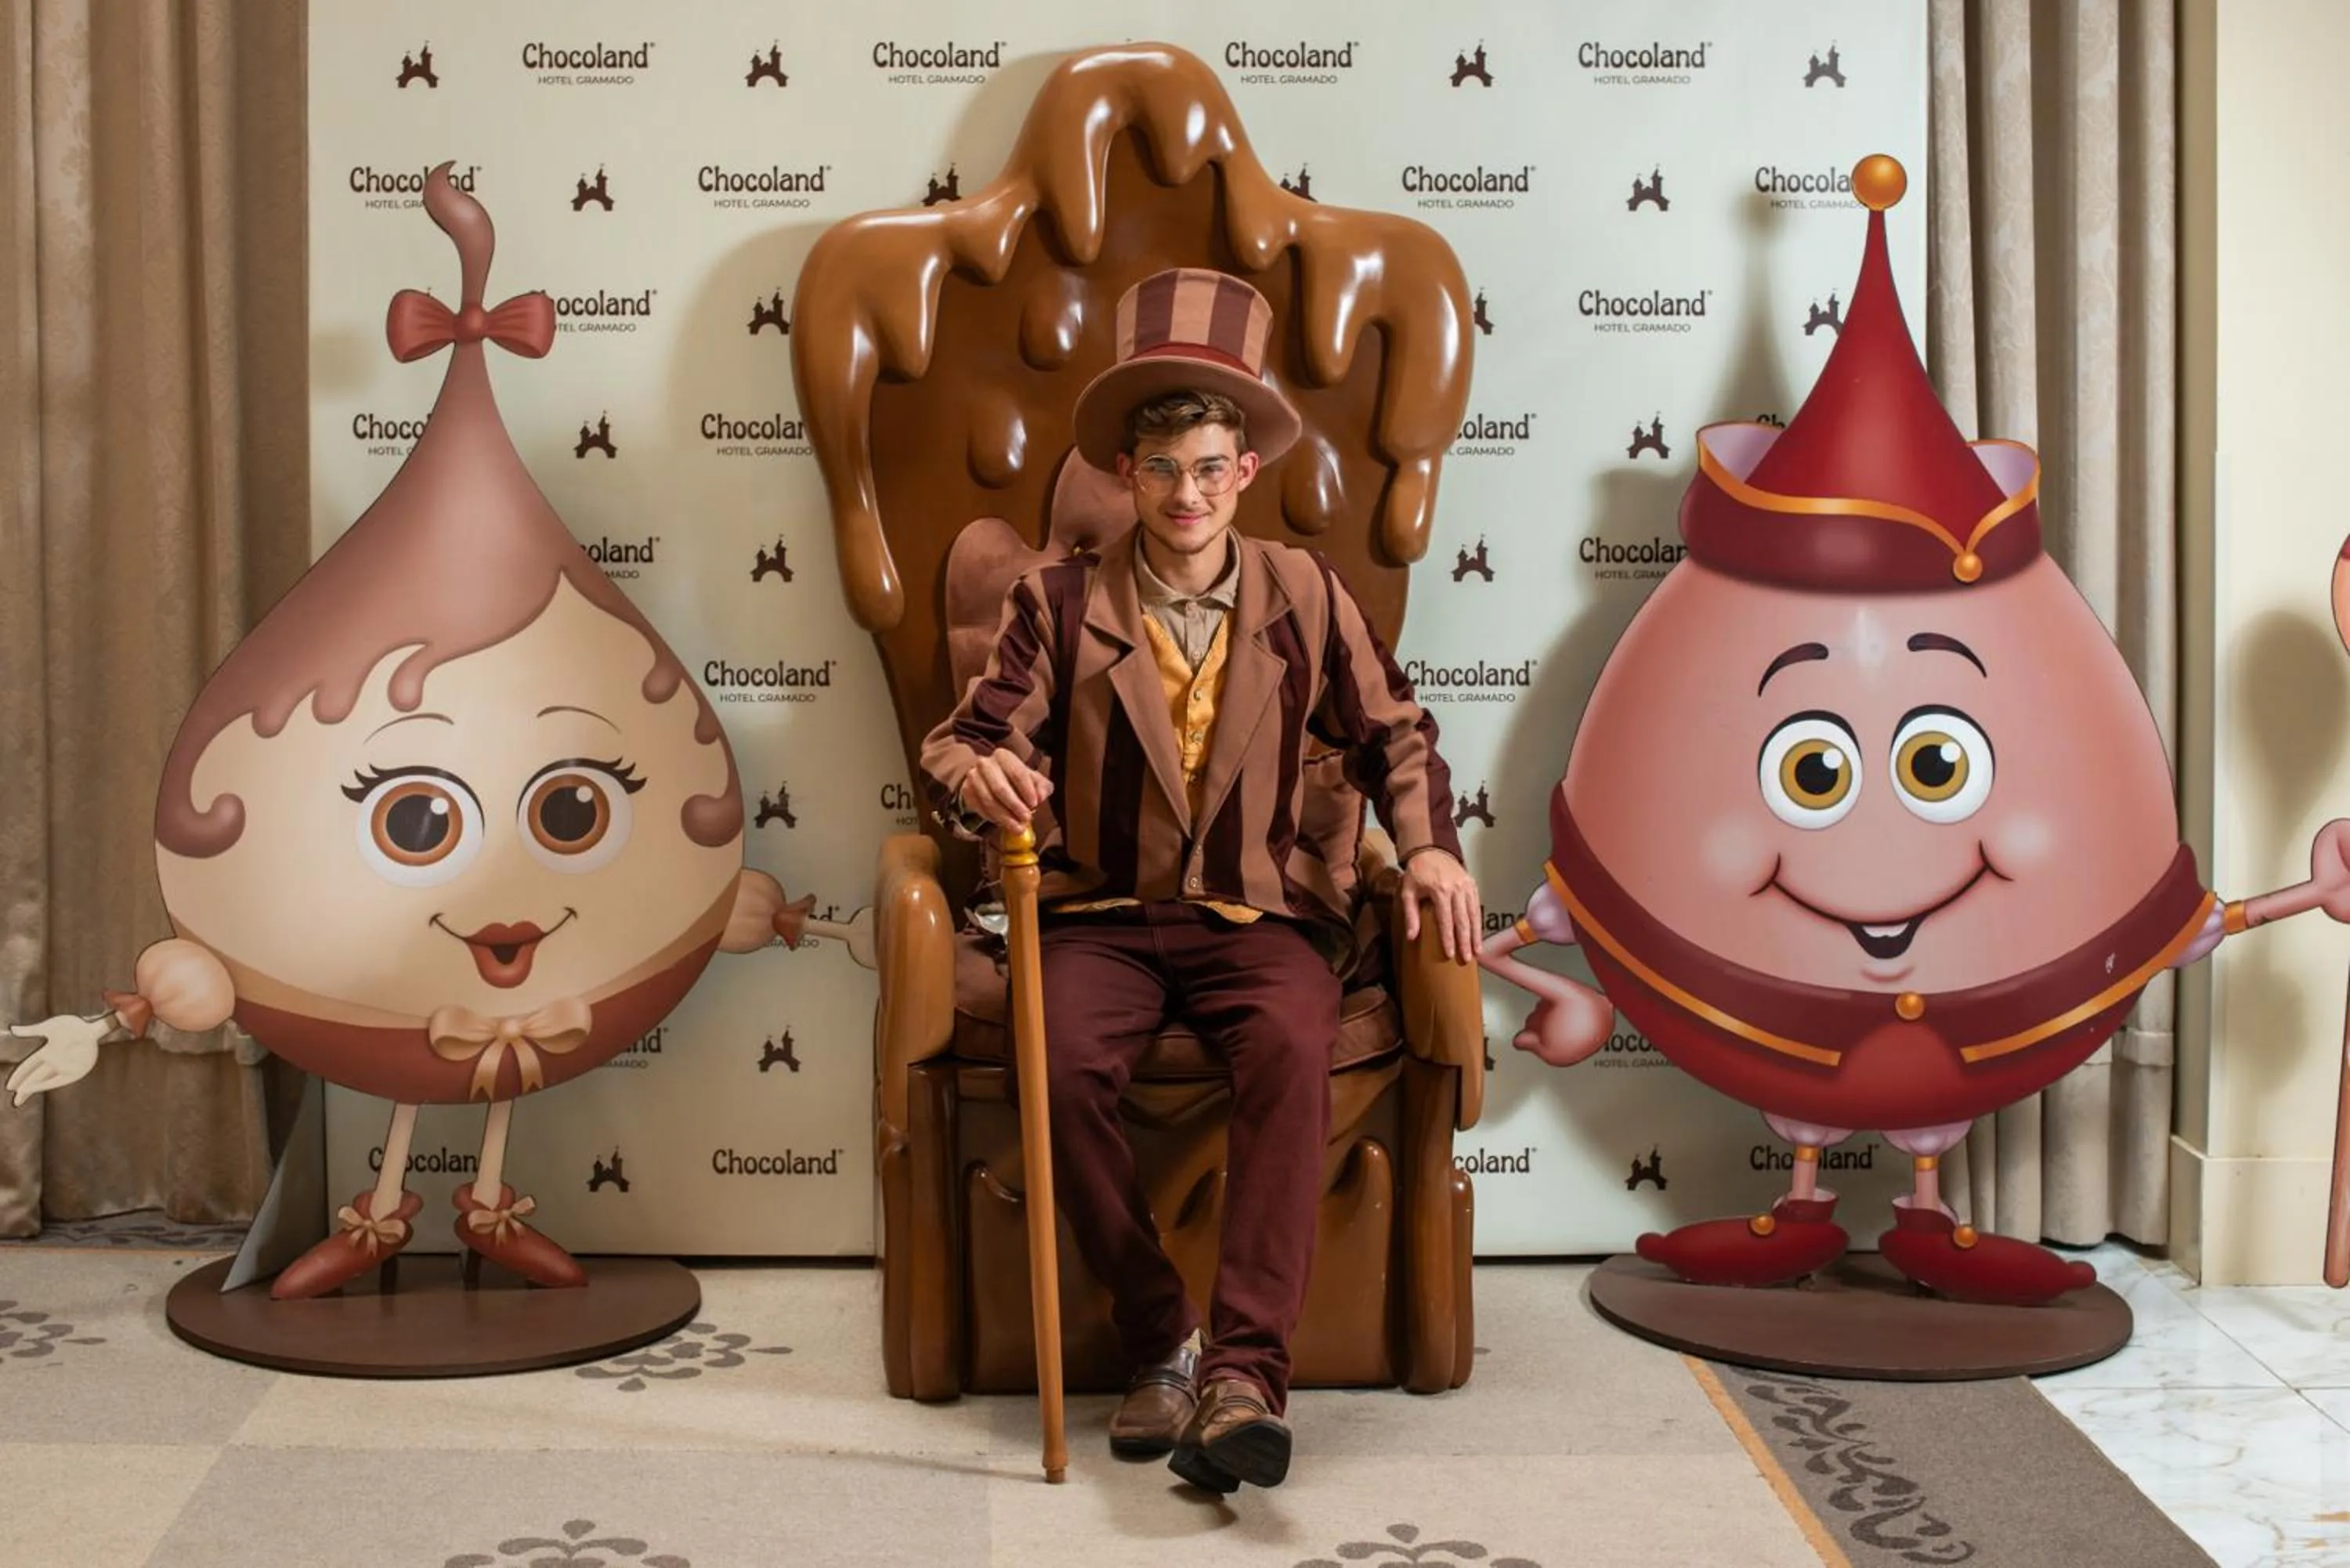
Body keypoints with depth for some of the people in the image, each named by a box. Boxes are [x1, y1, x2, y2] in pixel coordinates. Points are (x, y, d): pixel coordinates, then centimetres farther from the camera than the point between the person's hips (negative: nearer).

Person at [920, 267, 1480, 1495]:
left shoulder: (1303, 594, 12)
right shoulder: (1061, 601, 8)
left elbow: (1392, 735, 15)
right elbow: (967, 736, 0)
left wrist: (1428, 846, -4)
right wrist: (978, 774, -25)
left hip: (1261, 915, 0)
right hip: (1105, 916, 0)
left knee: (1292, 1051, -34)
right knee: (1065, 1062, -32)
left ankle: (1244, 1370, -36)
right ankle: (1160, 1342, -15)